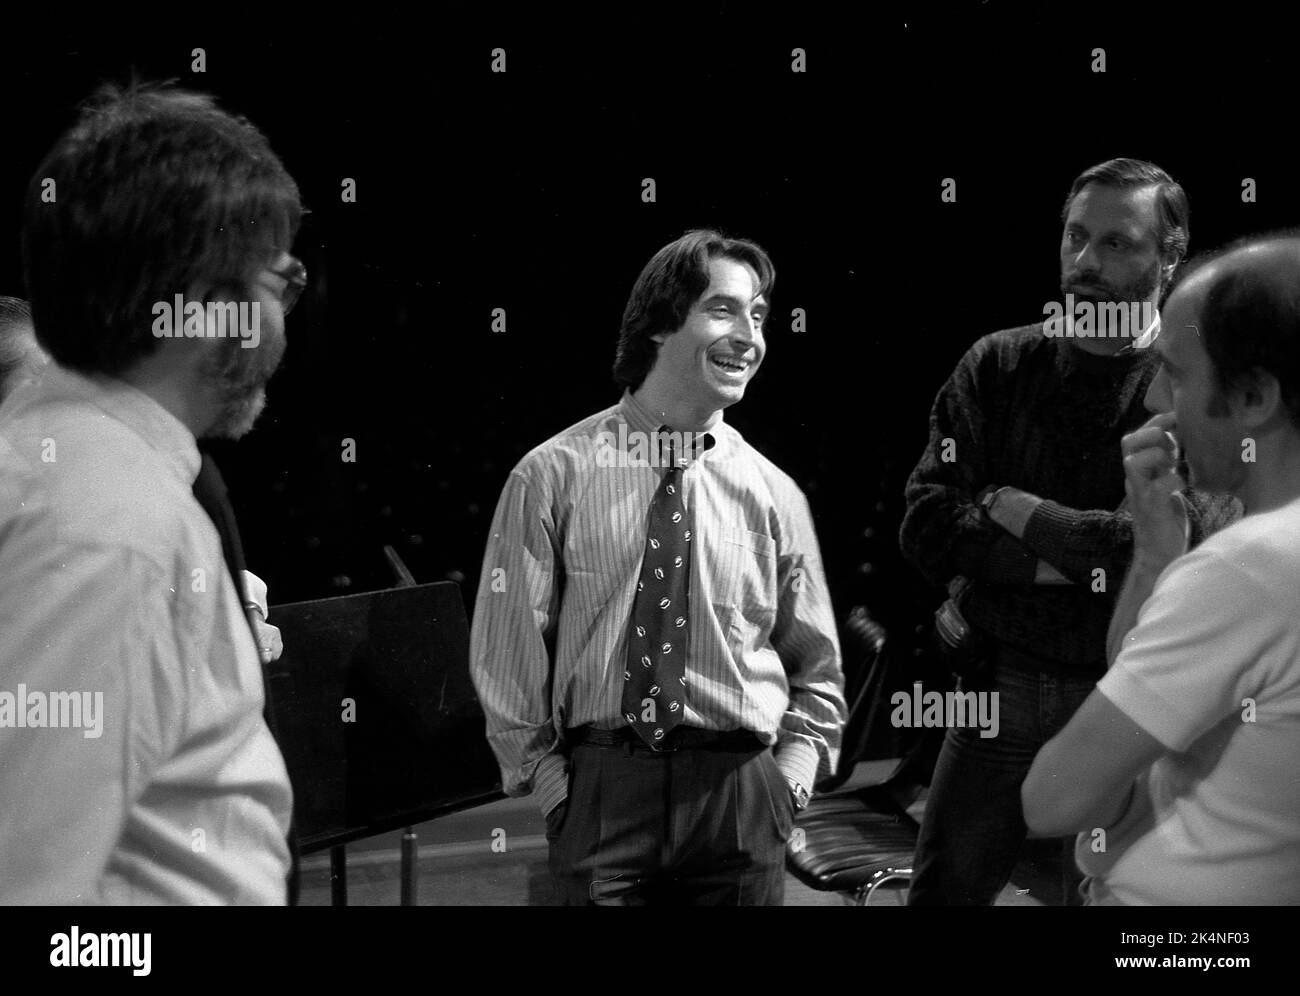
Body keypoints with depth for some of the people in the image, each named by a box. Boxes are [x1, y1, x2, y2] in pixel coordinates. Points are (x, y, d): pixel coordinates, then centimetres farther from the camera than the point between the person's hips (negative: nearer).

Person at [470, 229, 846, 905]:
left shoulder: (772, 494, 6)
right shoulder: (553, 476, -1)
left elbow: (817, 671, 14)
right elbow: (505, 652, 2)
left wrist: (789, 778, 1)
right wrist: (549, 779, -4)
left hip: (739, 799, 2)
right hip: (598, 792, -2)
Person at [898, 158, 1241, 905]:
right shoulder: (998, 367, 3)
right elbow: (927, 530, -6)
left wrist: (1017, 514, -11)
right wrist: (1082, 554, -15)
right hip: (1002, 682, 2)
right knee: (942, 889, 7)